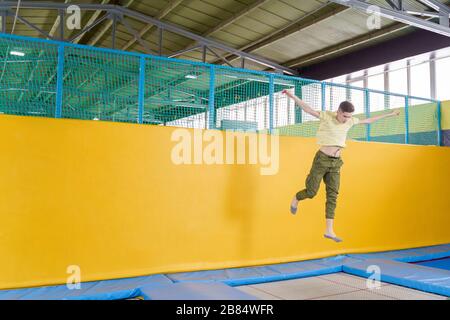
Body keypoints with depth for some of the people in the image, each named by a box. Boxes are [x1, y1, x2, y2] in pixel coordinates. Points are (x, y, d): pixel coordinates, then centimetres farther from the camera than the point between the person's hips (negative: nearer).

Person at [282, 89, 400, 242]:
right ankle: (296, 198, 34)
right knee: (311, 192, -3)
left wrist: (389, 114, 27)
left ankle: (329, 231, 1)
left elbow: (368, 120, 20)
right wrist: (292, 96, -30)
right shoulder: (327, 116, -10)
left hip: (335, 163, 5)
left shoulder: (349, 121, 5)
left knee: (332, 196, -1)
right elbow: (307, 109, -17)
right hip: (322, 160, -5)